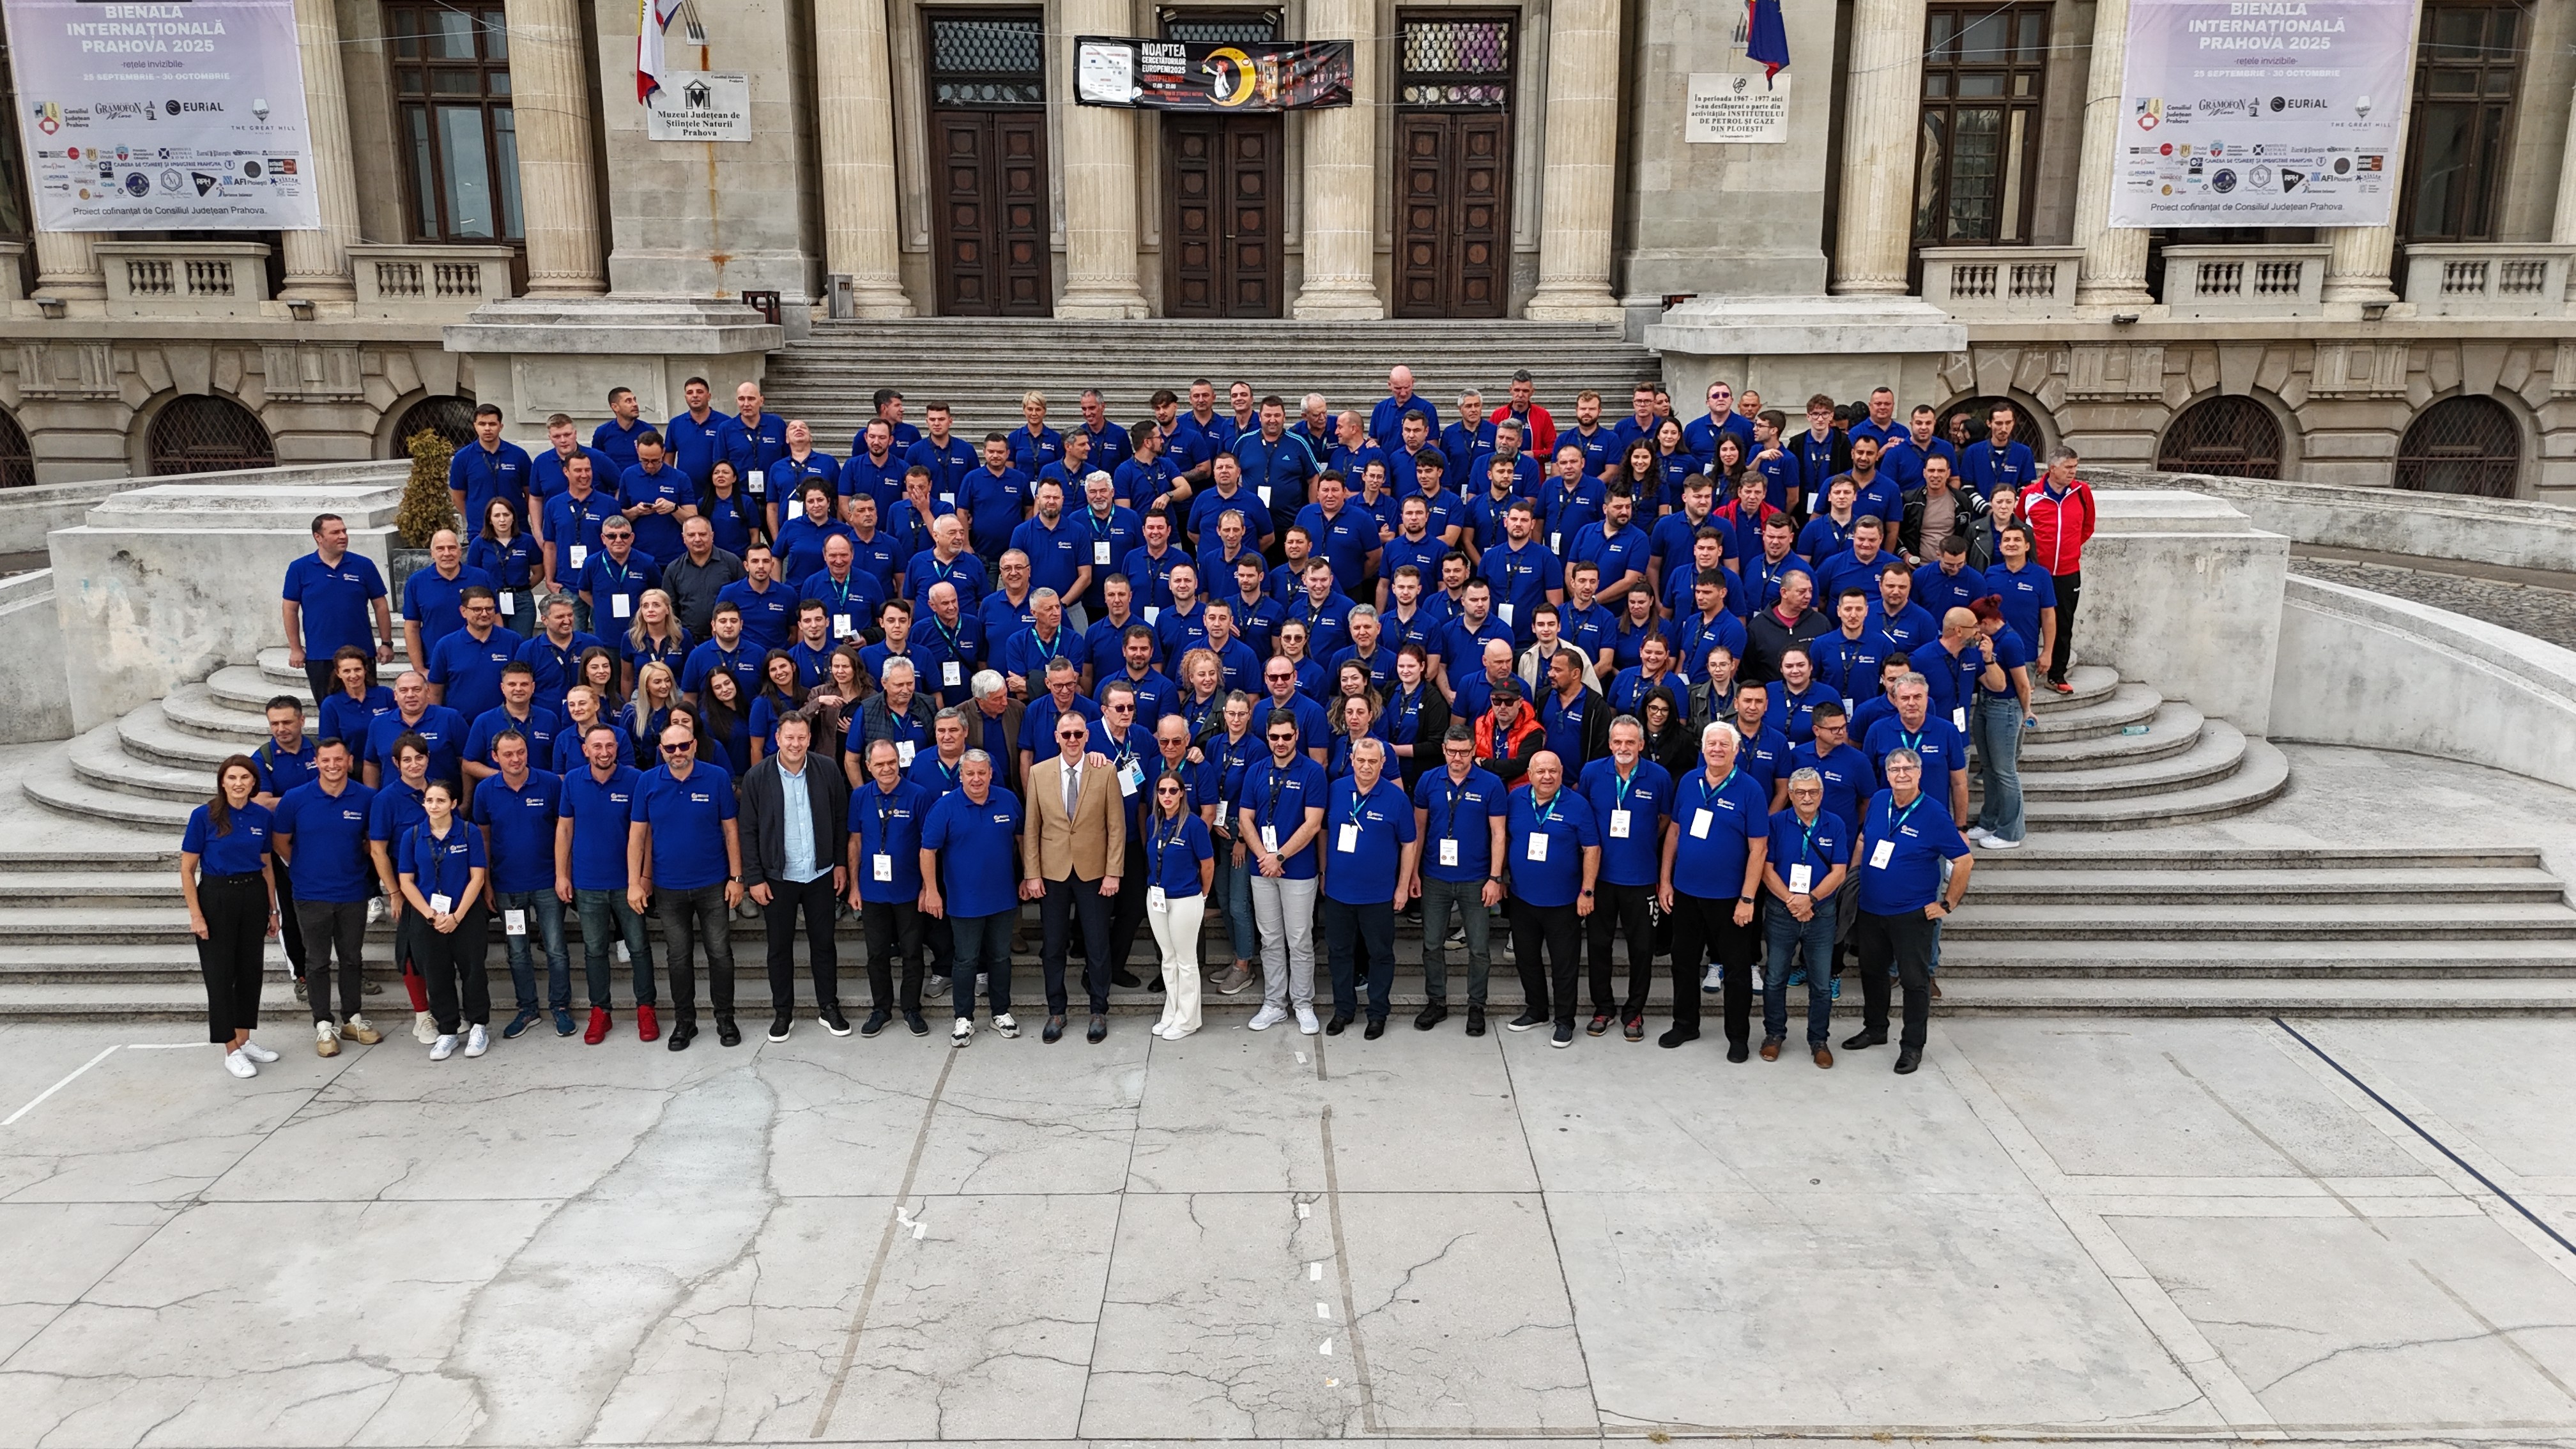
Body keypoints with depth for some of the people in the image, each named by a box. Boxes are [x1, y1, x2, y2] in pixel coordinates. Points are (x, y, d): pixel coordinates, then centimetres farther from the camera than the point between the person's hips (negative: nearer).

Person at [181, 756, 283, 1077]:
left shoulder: (261, 816, 1)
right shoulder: (204, 816, -10)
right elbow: (187, 870, -7)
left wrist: (273, 911, 10)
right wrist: (195, 915, -12)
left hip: (254, 896, 4)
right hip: (216, 897, -4)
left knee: (251, 970, 11)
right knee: (220, 974, 2)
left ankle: (244, 1040, 25)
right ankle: (231, 1051, 10)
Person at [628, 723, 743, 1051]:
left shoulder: (717, 778, -9)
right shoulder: (648, 782, -5)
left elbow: (730, 829, -4)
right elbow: (638, 834, -1)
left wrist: (736, 877, -5)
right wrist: (634, 882, -4)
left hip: (713, 885, -1)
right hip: (668, 887, 1)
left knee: (720, 953, 6)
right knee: (679, 957, 12)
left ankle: (725, 1019, 21)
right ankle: (685, 1021, 25)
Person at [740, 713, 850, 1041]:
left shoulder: (827, 772, -5)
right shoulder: (757, 778, -8)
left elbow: (840, 820, 3)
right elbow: (748, 830, -5)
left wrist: (840, 864, 1)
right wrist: (754, 878, -7)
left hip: (821, 876, 1)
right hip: (777, 878, -1)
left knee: (823, 943, 11)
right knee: (780, 948, 10)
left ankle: (829, 1008, 24)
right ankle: (782, 1012, 24)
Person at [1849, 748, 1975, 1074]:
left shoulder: (1933, 816, -14)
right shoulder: (1878, 801, 1)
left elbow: (1965, 860, -11)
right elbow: (1862, 841, 16)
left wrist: (1947, 904, -9)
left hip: (1913, 914, -5)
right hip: (1870, 909, 5)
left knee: (1915, 980, 3)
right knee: (1871, 972, 18)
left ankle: (1912, 1046, 14)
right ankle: (1874, 1029, 36)